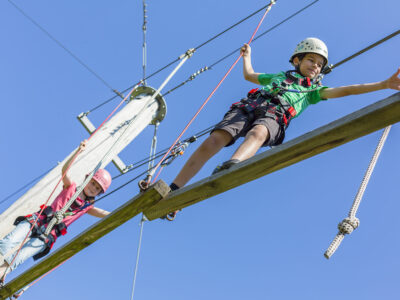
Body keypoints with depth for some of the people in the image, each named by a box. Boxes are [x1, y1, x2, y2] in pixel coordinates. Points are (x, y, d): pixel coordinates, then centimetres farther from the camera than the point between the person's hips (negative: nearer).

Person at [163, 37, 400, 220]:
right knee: (215, 139, -25)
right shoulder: (278, 76, 39)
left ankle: (232, 167, -70)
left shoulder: (313, 91, 31)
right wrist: (247, 56, 67)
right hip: (249, 106, 2)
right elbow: (249, 75, 50)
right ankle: (172, 192, -29)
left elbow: (342, 90, 19)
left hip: (274, 115, -1)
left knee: (257, 134, -39)